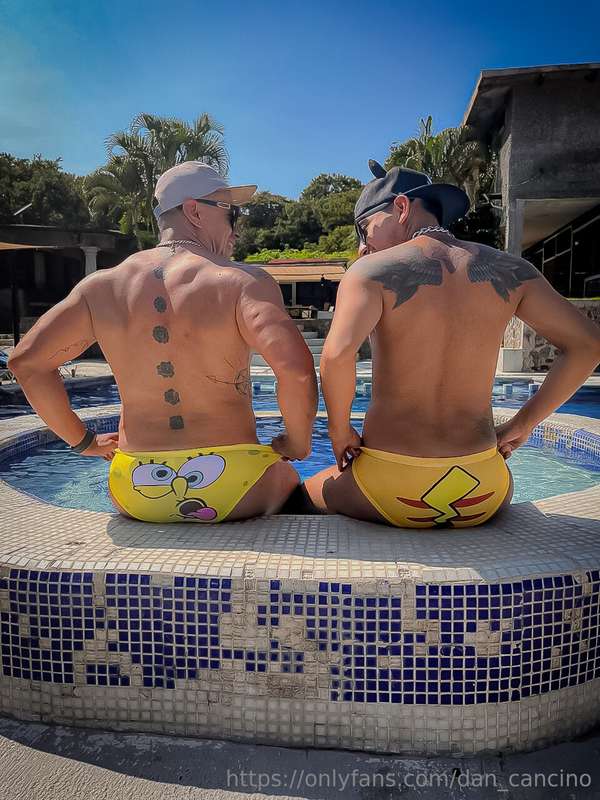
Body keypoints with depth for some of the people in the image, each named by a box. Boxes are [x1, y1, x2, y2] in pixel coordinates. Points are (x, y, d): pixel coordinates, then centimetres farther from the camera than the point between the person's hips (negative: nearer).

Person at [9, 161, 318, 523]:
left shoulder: (103, 285, 2)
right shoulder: (244, 281, -11)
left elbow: (26, 360, 4)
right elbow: (296, 366, -25)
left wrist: (82, 440, 13)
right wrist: (298, 444, -7)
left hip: (135, 493, 4)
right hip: (231, 487, -3)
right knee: (288, 477, 31)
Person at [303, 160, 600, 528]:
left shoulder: (372, 270, -8)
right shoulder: (509, 269, 5)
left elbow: (338, 354, -26)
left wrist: (340, 431, -8)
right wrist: (523, 423, 12)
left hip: (392, 489, -3)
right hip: (483, 494, 4)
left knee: (305, 494, 29)